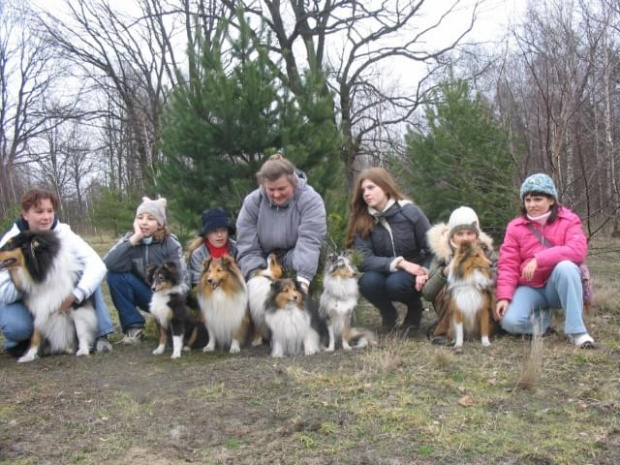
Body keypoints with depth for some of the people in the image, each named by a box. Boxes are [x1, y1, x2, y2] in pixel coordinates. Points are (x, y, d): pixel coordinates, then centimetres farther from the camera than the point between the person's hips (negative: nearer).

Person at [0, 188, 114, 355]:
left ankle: (99, 334, -19)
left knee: (86, 271, -24)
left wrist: (74, 295, -43)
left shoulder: (63, 233, -17)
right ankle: (19, 342, 2)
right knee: (16, 327, -35)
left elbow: (97, 265, -29)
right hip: (21, 300, -2)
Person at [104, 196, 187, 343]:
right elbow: (108, 264, -26)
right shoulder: (129, 239, -8)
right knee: (115, 275, -23)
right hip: (144, 294, 3)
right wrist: (134, 239, -29)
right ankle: (134, 326, -12)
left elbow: (180, 279, -18)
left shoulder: (171, 244, -13)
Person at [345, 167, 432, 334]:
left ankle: (415, 308, 1)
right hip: (383, 273, 2)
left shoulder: (410, 212, -16)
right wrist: (398, 262, -29)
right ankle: (388, 313, 3)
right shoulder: (362, 220, -10)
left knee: (395, 282, -34)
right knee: (367, 281, -30)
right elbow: (363, 259, -19)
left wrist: (424, 274, -26)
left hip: (413, 274, -2)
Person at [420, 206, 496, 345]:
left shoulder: (485, 251, -6)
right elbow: (427, 293, -16)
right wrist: (443, 273, -32)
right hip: (449, 307, -1)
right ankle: (441, 332, -13)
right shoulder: (442, 252, -11)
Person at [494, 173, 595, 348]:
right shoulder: (515, 227, 0)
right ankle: (541, 317, 8)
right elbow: (508, 265, -5)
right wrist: (504, 297, -19)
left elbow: (578, 250, -23)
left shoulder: (568, 220, -4)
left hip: (559, 286, -1)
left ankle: (576, 330, -26)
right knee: (510, 321, -27)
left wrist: (539, 259, -30)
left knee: (566, 266, -36)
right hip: (530, 288, 1)